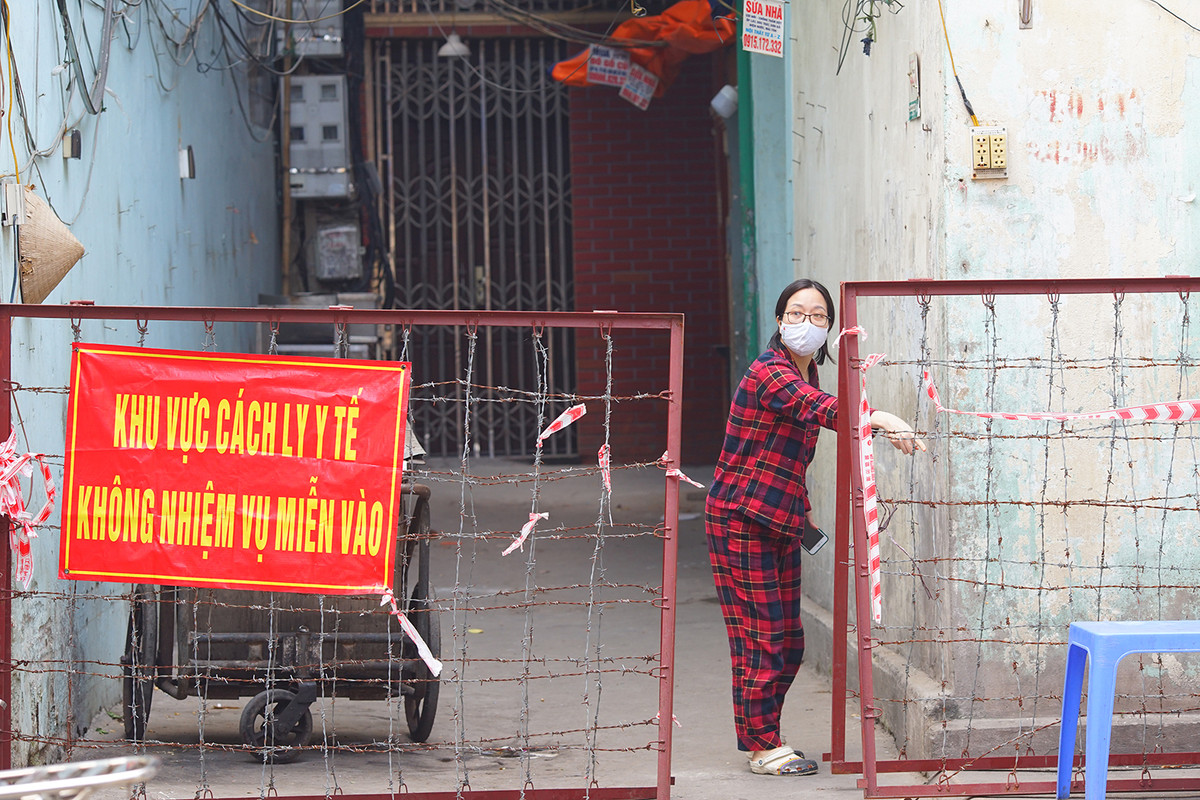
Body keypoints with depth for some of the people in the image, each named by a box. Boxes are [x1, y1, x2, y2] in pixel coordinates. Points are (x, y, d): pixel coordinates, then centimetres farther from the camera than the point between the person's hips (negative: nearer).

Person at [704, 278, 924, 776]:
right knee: (761, 637, -5)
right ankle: (763, 748, 3)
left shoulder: (806, 372, 12)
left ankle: (759, 739, 22)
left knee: (788, 641, 11)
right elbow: (817, 407, -37)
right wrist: (880, 420, -52)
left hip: (780, 523, 9)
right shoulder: (769, 372, -18)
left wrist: (800, 506, 23)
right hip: (741, 519, -9)